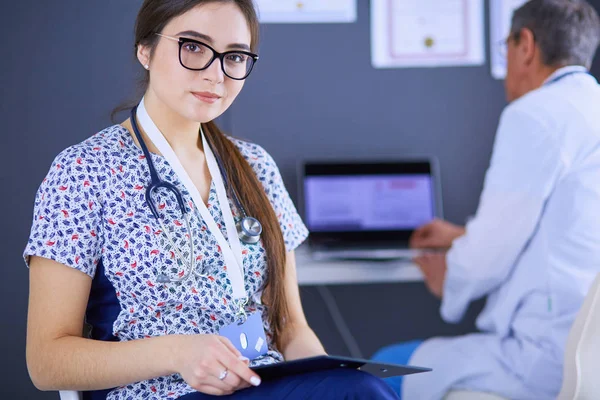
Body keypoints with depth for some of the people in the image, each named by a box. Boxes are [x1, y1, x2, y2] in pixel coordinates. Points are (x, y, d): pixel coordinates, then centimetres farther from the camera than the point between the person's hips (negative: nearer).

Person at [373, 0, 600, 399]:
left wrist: (449, 278, 10)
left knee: (387, 368, 4)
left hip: (556, 351, -9)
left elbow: (493, 249, -13)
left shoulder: (535, 115, -13)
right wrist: (464, 236, 42)